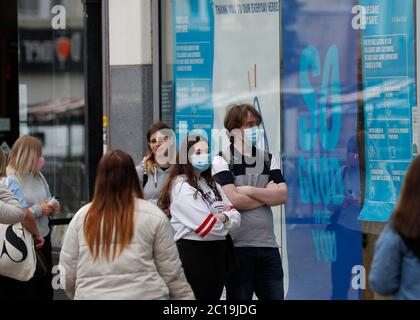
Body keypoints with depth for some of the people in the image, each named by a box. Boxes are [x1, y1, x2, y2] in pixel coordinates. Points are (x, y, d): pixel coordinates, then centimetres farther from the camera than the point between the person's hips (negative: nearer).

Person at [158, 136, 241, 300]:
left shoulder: (212, 185, 18)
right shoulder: (181, 186, -10)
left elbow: (236, 216, 10)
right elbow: (205, 225, -18)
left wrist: (224, 218, -13)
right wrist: (224, 225, 2)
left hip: (218, 252, 8)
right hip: (194, 253, -8)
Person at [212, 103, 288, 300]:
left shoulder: (268, 159, 13)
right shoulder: (222, 161, -2)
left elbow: (282, 196, -1)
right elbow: (233, 200, -15)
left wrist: (249, 190, -11)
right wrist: (267, 195, -4)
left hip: (268, 246, 5)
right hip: (238, 247, -5)